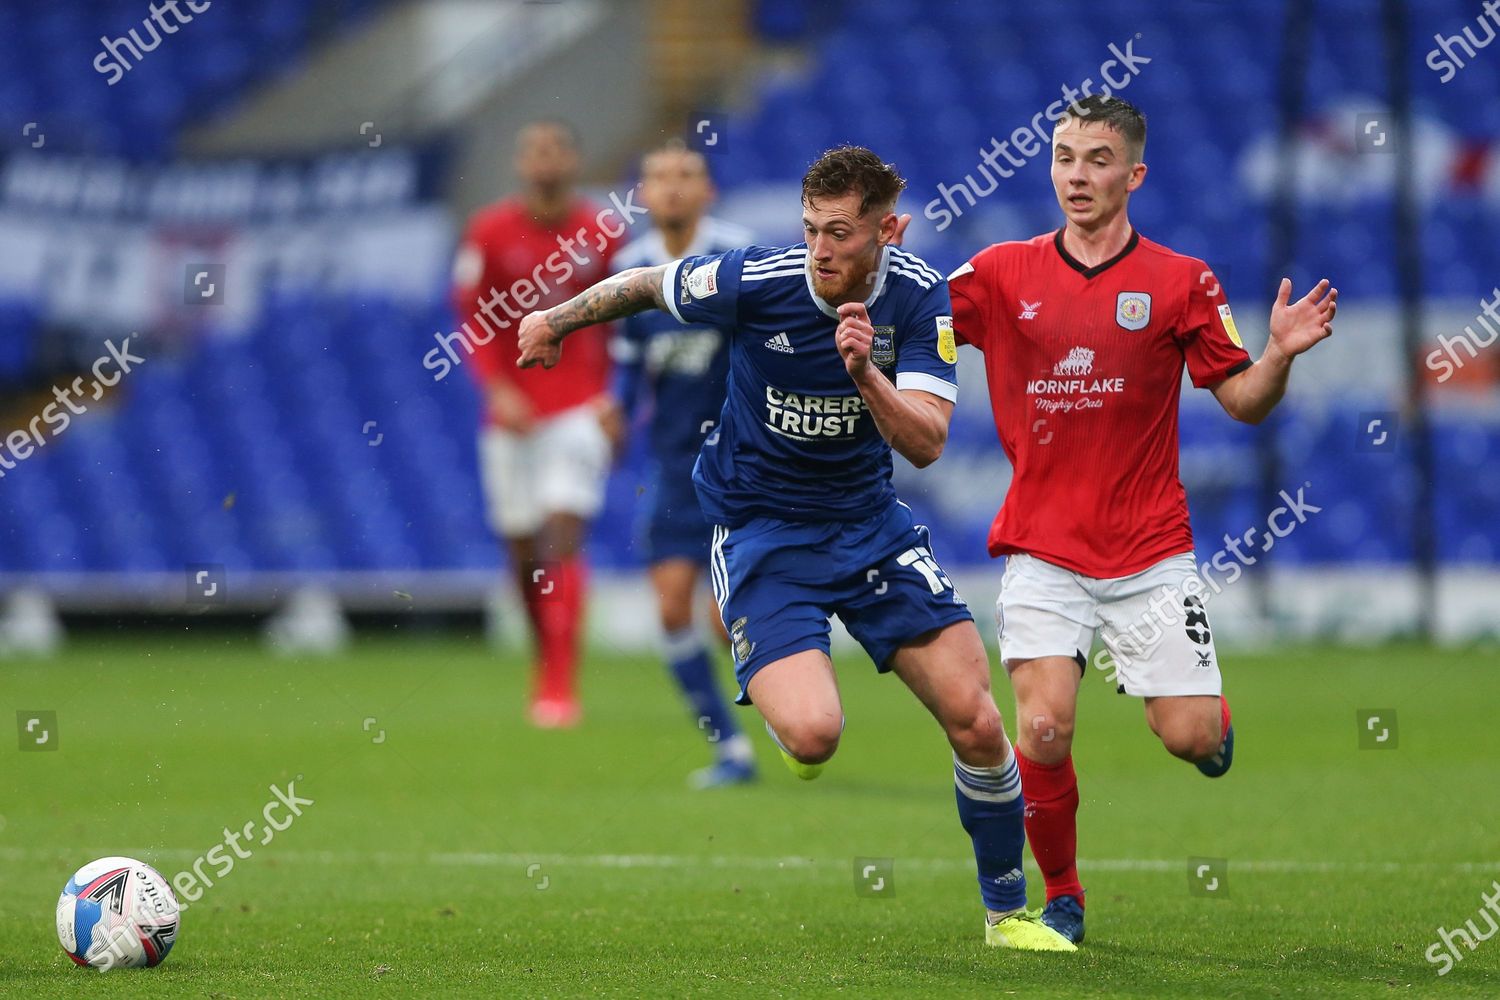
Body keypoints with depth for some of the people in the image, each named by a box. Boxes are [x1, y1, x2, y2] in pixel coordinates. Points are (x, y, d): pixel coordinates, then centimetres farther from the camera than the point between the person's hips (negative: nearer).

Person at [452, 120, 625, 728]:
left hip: (579, 409, -2)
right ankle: (547, 663, 30)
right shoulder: (491, 233, 0)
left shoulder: (603, 236, 1)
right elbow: (473, 320, 2)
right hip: (513, 411, 2)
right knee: (523, 551, 7)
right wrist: (499, 390, -11)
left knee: (563, 536, -15)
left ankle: (559, 687, -16)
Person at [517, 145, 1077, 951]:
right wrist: (557, 319, 16)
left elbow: (926, 444, -18)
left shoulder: (920, 298, -11)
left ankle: (1006, 910, 16)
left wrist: (866, 372, -35)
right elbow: (646, 285, 1)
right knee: (812, 734, -25)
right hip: (760, 529, -3)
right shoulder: (755, 281, -19)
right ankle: (783, 710, 15)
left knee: (976, 722, -6)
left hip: (868, 520, 3)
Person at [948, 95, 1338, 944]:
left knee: (1189, 737, -6)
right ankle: (1061, 897, 8)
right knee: (1044, 730, -14)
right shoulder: (1003, 273, 3)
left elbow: (1243, 400, 2)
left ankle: (1212, 714, 33)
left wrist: (1280, 356, -18)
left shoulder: (1180, 282, 1)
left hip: (1149, 550, 0)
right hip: (1043, 549, 0)